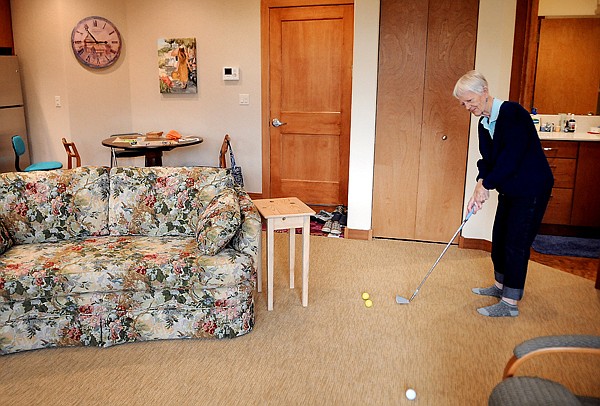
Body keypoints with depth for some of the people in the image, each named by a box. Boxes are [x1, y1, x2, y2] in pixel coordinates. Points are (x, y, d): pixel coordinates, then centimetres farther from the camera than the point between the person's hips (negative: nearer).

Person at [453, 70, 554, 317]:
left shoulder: (512, 112, -20)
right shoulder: (484, 123, 7)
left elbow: (511, 156, -26)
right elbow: (487, 158, 4)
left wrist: (486, 185, -20)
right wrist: (481, 183, -14)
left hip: (532, 188, -9)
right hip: (510, 189, 9)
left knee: (516, 243, -6)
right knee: (499, 238, 16)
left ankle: (510, 303, 3)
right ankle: (500, 286, 34)